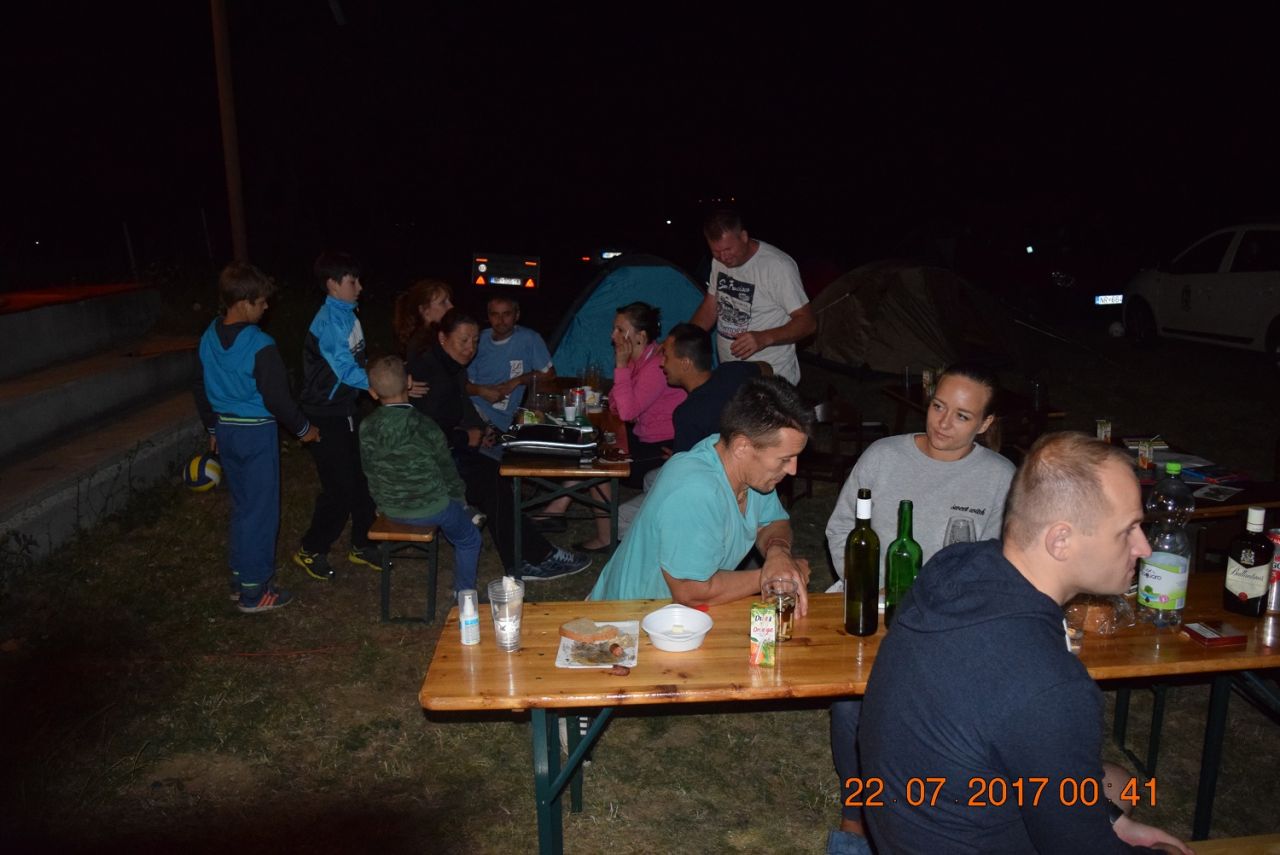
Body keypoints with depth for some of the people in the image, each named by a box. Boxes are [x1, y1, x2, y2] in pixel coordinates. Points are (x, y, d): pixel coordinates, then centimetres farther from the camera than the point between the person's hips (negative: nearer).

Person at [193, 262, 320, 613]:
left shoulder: (209, 338, 3)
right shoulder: (259, 345, -21)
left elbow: (202, 389, 12)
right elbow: (277, 398, -18)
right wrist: (303, 429, -3)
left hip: (226, 430, 8)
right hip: (256, 433, -8)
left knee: (242, 505, 20)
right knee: (261, 510, 3)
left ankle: (240, 579, 30)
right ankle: (253, 592, 10)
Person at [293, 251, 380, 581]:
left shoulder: (348, 314, 8)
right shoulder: (328, 322, -20)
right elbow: (346, 370, -27)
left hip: (347, 411, 9)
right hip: (326, 417, -9)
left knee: (362, 479, 13)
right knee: (339, 488, -1)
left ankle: (361, 545, 28)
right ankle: (310, 551, 18)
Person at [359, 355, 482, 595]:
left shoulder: (366, 428, -13)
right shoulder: (426, 427, -22)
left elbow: (369, 470, 0)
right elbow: (448, 473, -9)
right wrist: (460, 500, 10)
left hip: (389, 508, 5)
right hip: (430, 508, -5)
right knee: (469, 539, 21)